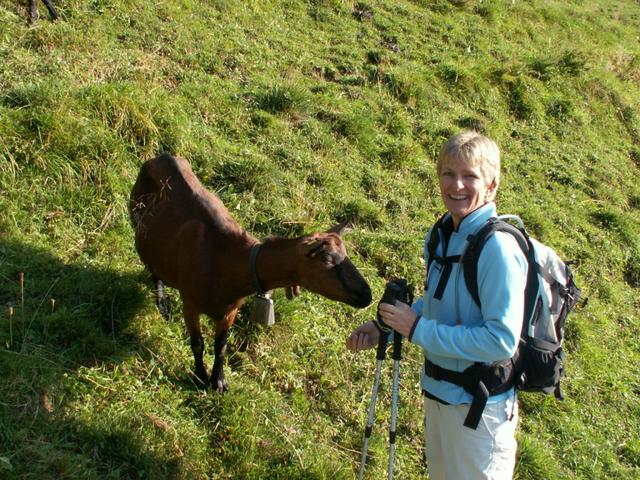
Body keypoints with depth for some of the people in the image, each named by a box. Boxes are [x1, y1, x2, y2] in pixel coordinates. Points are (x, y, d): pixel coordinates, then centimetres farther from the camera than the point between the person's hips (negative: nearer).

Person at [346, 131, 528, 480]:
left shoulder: (498, 248, -26)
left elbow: (502, 341, -30)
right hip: (438, 393, 8)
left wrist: (418, 330, -26)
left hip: (479, 408, -8)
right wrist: (385, 327, 1)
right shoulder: (442, 234, 1)